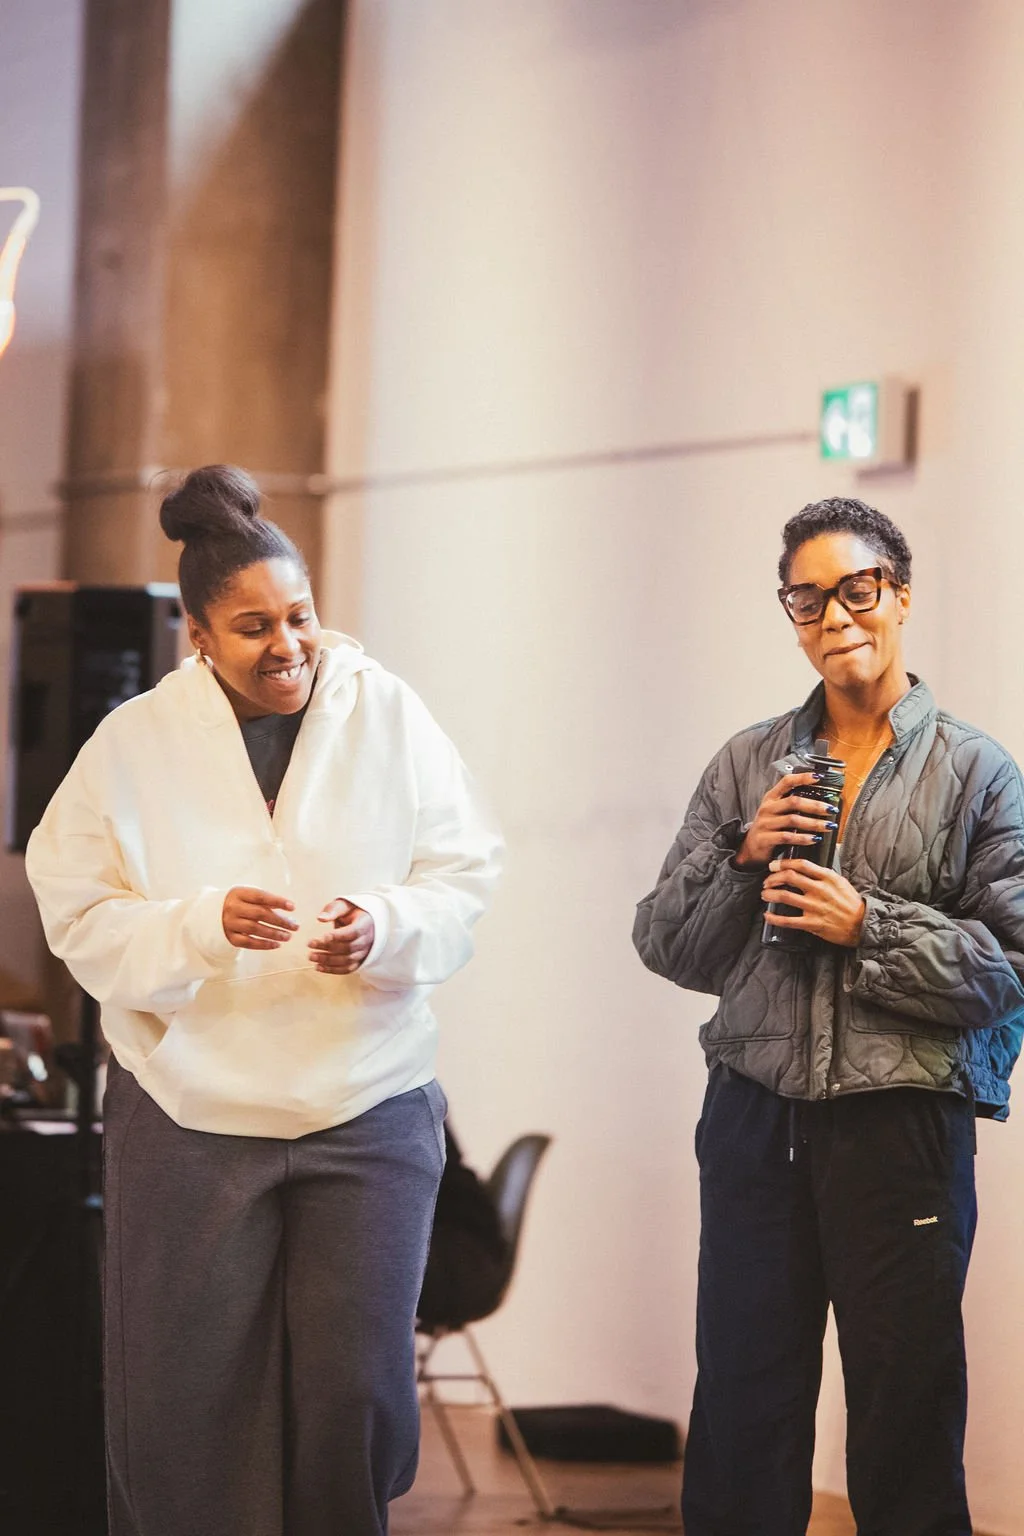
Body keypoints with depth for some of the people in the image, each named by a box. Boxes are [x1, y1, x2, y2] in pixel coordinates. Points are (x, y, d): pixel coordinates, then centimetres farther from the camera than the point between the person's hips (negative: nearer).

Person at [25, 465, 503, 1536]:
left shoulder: (390, 718, 1)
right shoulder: (134, 743, 0)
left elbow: (465, 883, 1)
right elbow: (82, 923, -3)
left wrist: (388, 924, -20)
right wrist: (205, 925, -20)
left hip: (368, 1110, 0)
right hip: (188, 1115, 0)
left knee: (357, 1388, -1)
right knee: (182, 1404, 3)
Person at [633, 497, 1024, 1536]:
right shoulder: (747, 766, 10)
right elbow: (667, 945, 8)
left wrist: (870, 926, -14)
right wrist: (744, 858, -7)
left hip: (903, 1126, -3)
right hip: (756, 1115, 3)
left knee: (904, 1410, 4)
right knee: (739, 1412, 8)